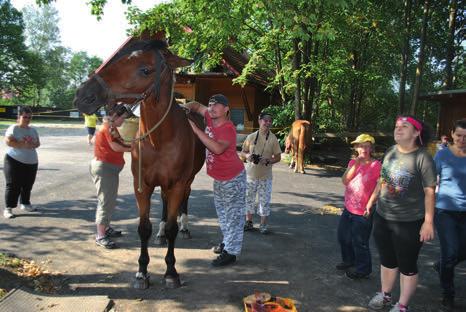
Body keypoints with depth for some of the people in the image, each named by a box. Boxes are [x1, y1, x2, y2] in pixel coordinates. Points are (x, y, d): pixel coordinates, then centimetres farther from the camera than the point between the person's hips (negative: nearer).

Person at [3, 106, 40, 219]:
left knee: (28, 185, 14)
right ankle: (8, 208, -1)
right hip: (14, 161, -6)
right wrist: (23, 145, -22)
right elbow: (8, 141, -19)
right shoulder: (13, 128, -7)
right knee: (13, 185, -6)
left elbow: (37, 143, 10)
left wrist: (32, 144, -12)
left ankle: (25, 203, 30)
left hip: (32, 162, 6)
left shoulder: (33, 130, 11)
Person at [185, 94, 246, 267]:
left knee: (233, 215, 1)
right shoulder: (210, 117, -2)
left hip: (233, 178, -9)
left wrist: (196, 130, -37)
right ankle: (227, 241, 41)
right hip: (218, 178, 9)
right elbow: (197, 106, 14)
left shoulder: (228, 129, -25)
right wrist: (186, 107, -9)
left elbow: (218, 148, -41)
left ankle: (231, 252, 10)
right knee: (222, 211, 23)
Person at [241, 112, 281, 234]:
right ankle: (249, 222, 28)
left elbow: (278, 157, 0)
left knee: (265, 200, 4)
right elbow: (242, 152, 8)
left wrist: (268, 161, -18)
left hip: (265, 176, -1)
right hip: (250, 174, 1)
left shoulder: (273, 139, -3)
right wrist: (247, 156, -14)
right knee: (249, 198, 11)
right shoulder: (251, 137, -1)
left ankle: (263, 224, 20)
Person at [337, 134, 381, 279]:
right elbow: (345, 180, -8)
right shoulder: (353, 162, 5)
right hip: (348, 208, 7)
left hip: (363, 212, -7)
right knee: (343, 236, 22)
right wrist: (356, 163, -16)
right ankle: (349, 261, 43)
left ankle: (362, 269, 26)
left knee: (359, 242, 5)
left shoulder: (376, 165, -14)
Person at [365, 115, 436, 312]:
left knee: (407, 266, 10)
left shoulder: (422, 157, -15)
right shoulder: (391, 151, 2)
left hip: (409, 222, -6)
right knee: (387, 260, 21)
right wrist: (372, 199, 18)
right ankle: (385, 295, 40)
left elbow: (429, 192, -15)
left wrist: (428, 222, -16)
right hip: (382, 217, 6)